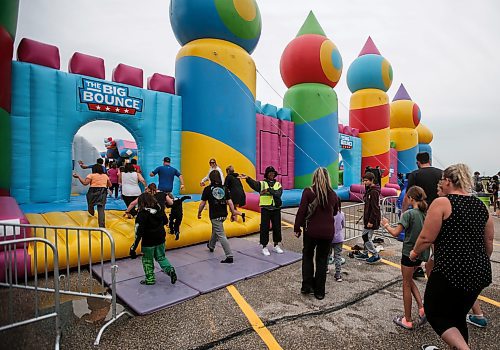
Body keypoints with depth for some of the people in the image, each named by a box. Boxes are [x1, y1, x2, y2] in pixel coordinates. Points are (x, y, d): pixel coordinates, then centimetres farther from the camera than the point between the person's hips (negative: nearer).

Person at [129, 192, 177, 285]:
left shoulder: (142, 214, -20)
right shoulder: (159, 209, -3)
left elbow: (139, 231, -23)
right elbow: (165, 221, 11)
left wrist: (134, 246, -19)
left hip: (148, 242, -5)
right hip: (160, 239, 5)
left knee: (147, 260, 15)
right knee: (161, 257, 21)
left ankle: (150, 279, 24)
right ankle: (170, 270, 3)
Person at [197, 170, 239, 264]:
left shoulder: (207, 189, -10)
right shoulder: (224, 188, 0)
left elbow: (202, 203, -5)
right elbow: (229, 202, -2)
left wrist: (199, 213, 11)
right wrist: (233, 213, 6)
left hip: (215, 216, -6)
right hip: (223, 215, 6)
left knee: (221, 236, -4)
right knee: (215, 229, 30)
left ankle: (229, 256, -7)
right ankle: (211, 246, 53)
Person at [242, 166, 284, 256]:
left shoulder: (278, 184, 7)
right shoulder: (262, 183, 0)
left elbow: (278, 194, -12)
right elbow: (253, 184, -22)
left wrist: (269, 190, -22)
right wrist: (247, 178, -40)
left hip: (276, 209, 3)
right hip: (265, 209, -3)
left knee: (277, 227, 12)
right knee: (265, 228, 2)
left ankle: (276, 245, 29)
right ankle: (264, 247, 15)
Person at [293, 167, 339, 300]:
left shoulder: (308, 192, -10)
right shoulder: (333, 194, 1)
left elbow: (301, 211, -12)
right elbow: (335, 212, 11)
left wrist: (297, 228, -2)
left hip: (311, 230, -2)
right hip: (328, 232, 3)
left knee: (307, 256, 18)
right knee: (322, 259, 13)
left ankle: (307, 286, 14)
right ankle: (319, 291, 19)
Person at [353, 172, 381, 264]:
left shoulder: (374, 192, -19)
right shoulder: (369, 190, 12)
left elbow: (375, 208, -23)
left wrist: (371, 221, -22)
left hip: (372, 219, -10)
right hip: (368, 218, 10)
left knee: (366, 237, -4)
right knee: (365, 236, 16)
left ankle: (375, 256, 9)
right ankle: (365, 253, 28)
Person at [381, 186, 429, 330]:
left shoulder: (408, 214, -19)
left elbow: (395, 233, -21)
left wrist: (386, 225, -4)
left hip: (409, 253, -7)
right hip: (421, 253, 7)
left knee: (406, 285, 8)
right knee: (409, 280, 26)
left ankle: (408, 320, 19)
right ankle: (421, 308, 15)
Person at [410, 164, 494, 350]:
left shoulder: (442, 203, -14)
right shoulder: (480, 205, 7)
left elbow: (427, 238, -15)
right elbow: (489, 240, 15)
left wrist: (415, 252, 3)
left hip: (451, 271, -7)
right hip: (479, 272, 7)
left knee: (435, 313, 10)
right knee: (458, 316, 21)